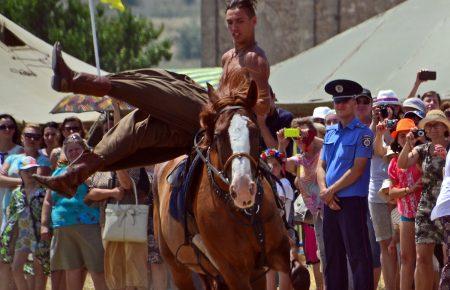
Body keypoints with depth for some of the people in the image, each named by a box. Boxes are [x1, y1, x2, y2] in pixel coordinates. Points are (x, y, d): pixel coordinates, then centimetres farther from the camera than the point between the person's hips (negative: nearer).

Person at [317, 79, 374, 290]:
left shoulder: (362, 133, -6)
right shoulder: (330, 132, 16)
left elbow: (357, 170, -13)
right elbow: (321, 166, 13)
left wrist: (331, 190, -12)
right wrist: (324, 190, -5)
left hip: (352, 201, -7)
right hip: (330, 202, 7)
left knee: (358, 256, -8)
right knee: (332, 256, 11)